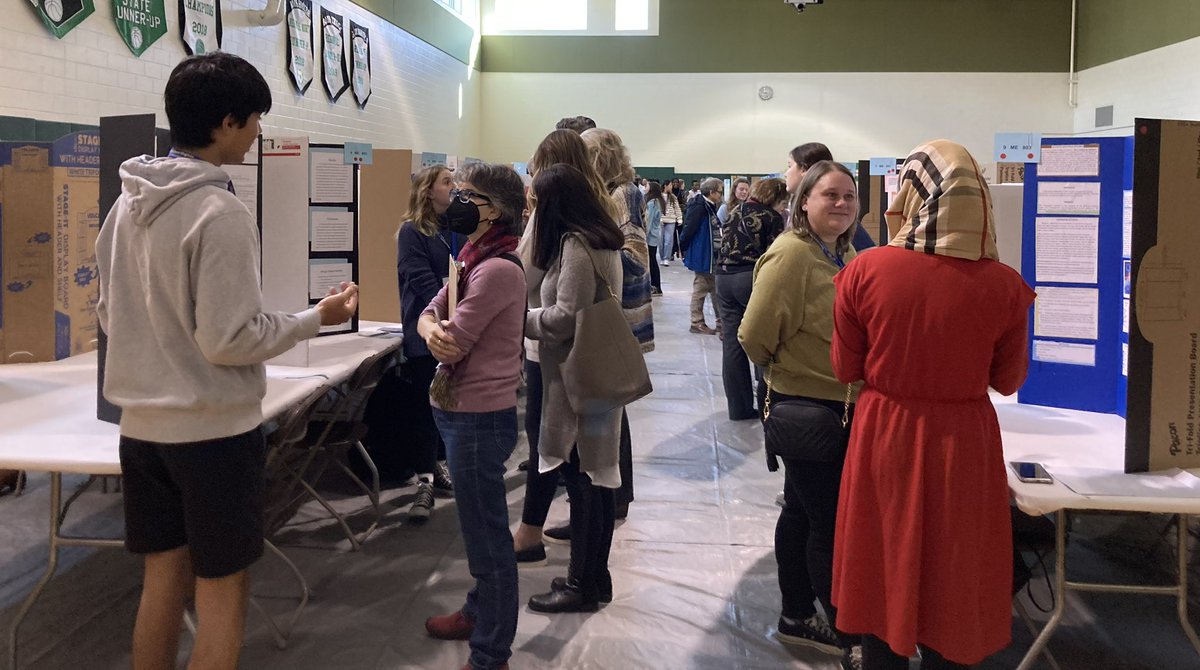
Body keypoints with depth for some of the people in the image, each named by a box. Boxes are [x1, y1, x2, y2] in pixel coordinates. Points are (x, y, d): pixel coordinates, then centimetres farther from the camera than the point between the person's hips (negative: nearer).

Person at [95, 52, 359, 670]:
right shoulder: (220, 213, -18)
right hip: (214, 431, -7)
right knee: (220, 595, 6)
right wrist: (317, 317, -8)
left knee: (163, 579, 18)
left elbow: (108, 314, 12)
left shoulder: (127, 204, 5)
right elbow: (229, 340, -20)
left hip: (143, 426, 7)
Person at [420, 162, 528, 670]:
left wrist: (439, 330, 0)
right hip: (462, 412, 10)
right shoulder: (474, 259, 10)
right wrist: (432, 329, -17)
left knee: (487, 536, 1)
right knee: (481, 526, 25)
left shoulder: (498, 269, -22)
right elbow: (429, 316, 6)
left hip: (479, 418, -10)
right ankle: (480, 611, 43)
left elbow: (453, 342, -23)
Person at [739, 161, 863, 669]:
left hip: (841, 404, 9)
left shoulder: (846, 257, 8)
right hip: (806, 407, -9)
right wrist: (786, 369, -5)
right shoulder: (791, 255, -20)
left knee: (803, 511, 18)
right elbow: (755, 336, -22)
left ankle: (796, 617, 32)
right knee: (831, 523, 0)